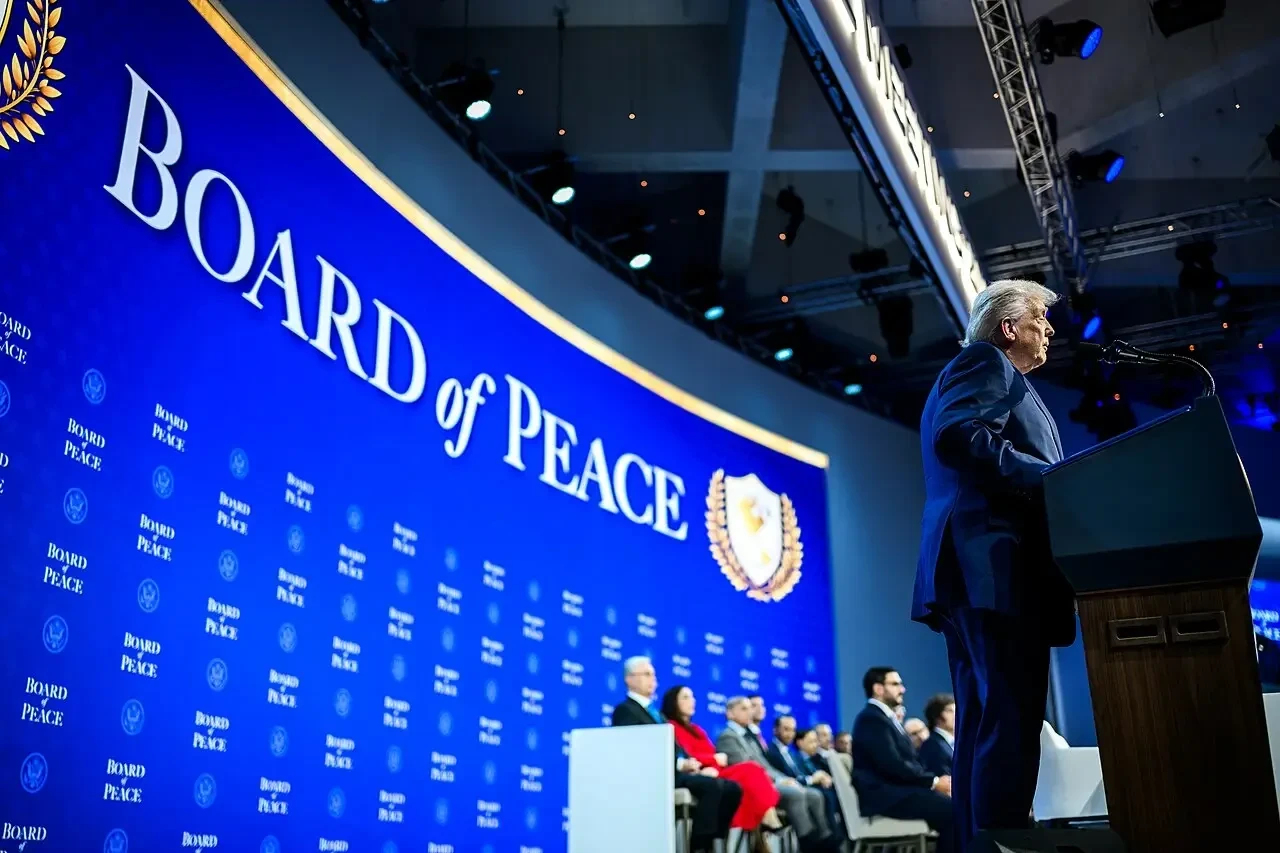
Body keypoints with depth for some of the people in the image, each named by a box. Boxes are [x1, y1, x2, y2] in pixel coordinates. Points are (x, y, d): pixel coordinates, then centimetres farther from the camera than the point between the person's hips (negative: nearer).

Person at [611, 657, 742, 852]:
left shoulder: (655, 712, 28)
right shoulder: (625, 710, -1)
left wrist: (691, 765, -1)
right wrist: (681, 764, -19)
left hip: (677, 771, 9)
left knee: (733, 788, -7)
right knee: (712, 785, -29)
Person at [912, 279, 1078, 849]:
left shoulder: (978, 371, 33)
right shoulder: (986, 362, 2)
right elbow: (956, 435, -17)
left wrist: (1047, 480, 18)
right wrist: (1053, 477, -15)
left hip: (972, 569, 10)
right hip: (996, 563, -10)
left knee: (982, 727, 6)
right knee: (1011, 722, -15)